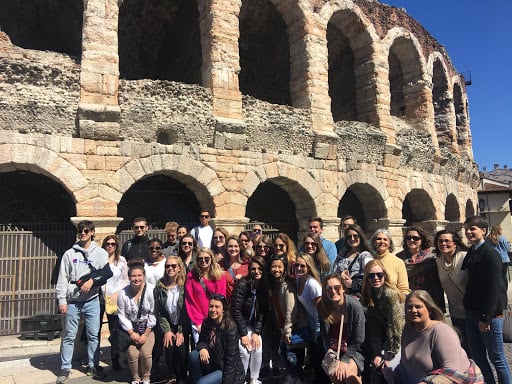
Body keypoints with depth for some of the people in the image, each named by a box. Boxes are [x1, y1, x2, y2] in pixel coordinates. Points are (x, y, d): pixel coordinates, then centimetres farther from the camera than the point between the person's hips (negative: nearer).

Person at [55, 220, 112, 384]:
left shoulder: (101, 253, 4)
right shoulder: (69, 254, 4)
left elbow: (108, 273, -4)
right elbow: (62, 279, 3)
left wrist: (92, 281, -18)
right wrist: (61, 300, -3)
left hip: (92, 300, 0)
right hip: (72, 301, 0)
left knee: (93, 335, 5)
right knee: (69, 336, 5)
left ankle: (92, 366, 19)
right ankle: (65, 368, 19)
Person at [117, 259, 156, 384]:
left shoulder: (151, 290, -17)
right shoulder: (123, 293, -8)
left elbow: (153, 314, -13)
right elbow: (122, 316, -4)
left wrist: (146, 334, -12)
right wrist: (131, 333, -10)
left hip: (148, 327, -2)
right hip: (132, 328, 2)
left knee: (146, 353, -16)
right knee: (132, 353, -14)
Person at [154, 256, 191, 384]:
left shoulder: (185, 285, -12)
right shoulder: (160, 286, -4)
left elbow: (186, 310, -12)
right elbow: (159, 311, -2)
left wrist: (181, 331, -13)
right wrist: (166, 330, -9)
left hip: (183, 325, -2)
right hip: (168, 325, 2)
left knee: (181, 348, -16)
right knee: (169, 348, -14)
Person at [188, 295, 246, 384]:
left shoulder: (230, 328, -22)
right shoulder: (206, 323, -3)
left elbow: (231, 359, -20)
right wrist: (202, 348, -19)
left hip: (229, 371, -6)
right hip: (212, 364, 6)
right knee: (194, 355, -18)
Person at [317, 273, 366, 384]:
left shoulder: (354, 305, -19)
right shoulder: (322, 306, -9)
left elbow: (358, 341, -14)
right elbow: (325, 336, 0)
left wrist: (344, 360, -17)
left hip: (353, 350, -3)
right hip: (333, 350, 3)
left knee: (348, 374, -26)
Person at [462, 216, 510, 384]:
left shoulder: (490, 254, -14)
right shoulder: (470, 253, 9)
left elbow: (494, 288, -18)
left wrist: (486, 317, -20)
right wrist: (468, 310, 8)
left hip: (489, 315, -7)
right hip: (471, 313, 7)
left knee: (497, 358, 5)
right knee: (477, 356, 14)